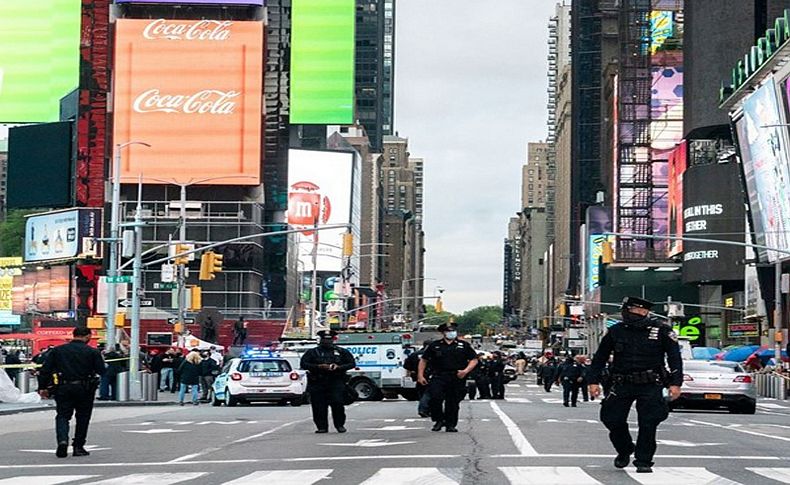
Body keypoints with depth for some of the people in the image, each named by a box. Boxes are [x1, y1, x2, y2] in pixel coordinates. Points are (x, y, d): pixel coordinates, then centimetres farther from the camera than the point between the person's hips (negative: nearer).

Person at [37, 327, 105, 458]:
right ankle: (78, 446, 14)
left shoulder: (57, 350, 5)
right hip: (84, 388, -1)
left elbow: (45, 369, 2)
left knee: (62, 415, 6)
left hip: (63, 388, 1)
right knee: (83, 417, 13)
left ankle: (62, 441, -19)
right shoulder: (93, 352, -3)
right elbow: (102, 371, -5)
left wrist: (42, 387, 7)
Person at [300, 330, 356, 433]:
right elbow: (303, 364, 3)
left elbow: (352, 363, 10)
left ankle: (340, 425, 2)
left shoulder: (342, 352, 14)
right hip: (317, 383, 1)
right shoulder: (312, 352, 12)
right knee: (319, 406, -3)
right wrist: (318, 366, -12)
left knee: (337, 403, -12)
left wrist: (339, 367, -8)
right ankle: (322, 427, 5)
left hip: (336, 382, -1)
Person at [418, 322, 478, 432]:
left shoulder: (464, 345, 12)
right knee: (435, 397, -19)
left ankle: (451, 425, 13)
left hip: (457, 378, 0)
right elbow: (423, 360, 15)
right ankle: (439, 420, -2)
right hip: (439, 377, 0)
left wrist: (466, 371, -7)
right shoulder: (435, 346, 12)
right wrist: (420, 375, 4)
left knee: (453, 402, 2)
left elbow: (474, 360, 10)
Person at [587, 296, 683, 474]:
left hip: (651, 386, -2)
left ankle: (643, 461, 6)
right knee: (612, 419, -1)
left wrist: (675, 383, -8)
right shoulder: (616, 332, 4)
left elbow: (675, 358, 0)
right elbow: (599, 358, 11)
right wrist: (593, 381, 5)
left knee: (648, 424, -8)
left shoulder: (661, 331, -2)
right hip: (622, 385, 2)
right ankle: (624, 451, 25)